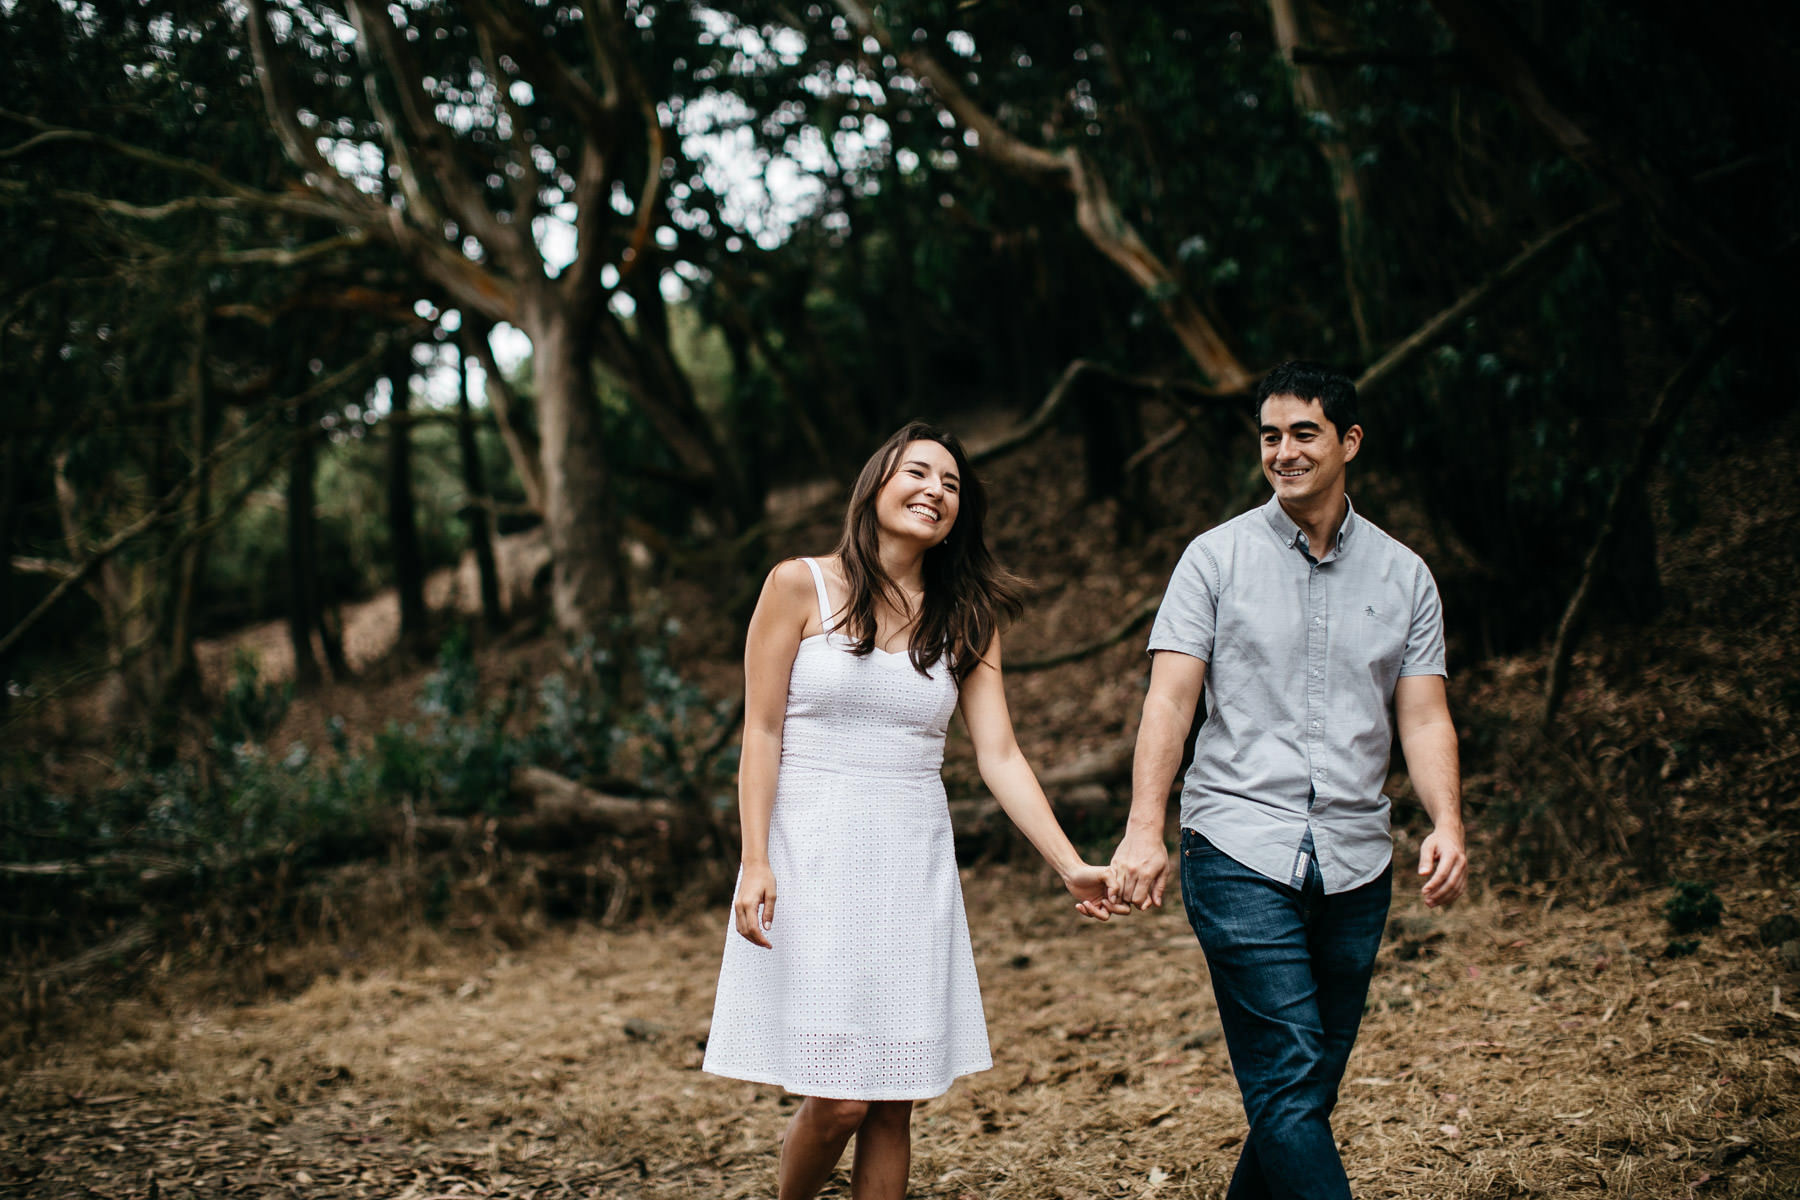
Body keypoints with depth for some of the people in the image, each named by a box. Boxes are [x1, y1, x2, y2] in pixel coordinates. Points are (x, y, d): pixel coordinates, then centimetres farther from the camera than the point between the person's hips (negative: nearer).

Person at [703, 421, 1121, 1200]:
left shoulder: (966, 620, 8)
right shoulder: (800, 587, -1)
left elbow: (999, 758, 1)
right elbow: (761, 733, -3)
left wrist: (1071, 868, -10)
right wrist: (755, 863, -12)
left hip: (912, 864, 4)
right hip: (814, 853, -3)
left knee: (894, 1101, 3)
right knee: (837, 1098, -8)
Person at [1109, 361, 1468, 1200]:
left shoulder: (1403, 575, 11)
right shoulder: (1216, 558, 3)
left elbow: (1424, 718, 6)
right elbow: (1170, 698, -4)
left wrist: (1447, 824, -12)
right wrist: (1144, 829, -16)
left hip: (1354, 863, 4)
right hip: (1241, 853, -3)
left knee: (1307, 1091, 9)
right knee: (1288, 1084, -12)